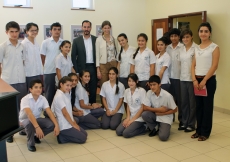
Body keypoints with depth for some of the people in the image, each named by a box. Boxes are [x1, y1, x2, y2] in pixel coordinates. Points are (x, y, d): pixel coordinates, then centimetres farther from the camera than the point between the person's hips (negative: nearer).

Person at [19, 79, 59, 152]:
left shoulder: (43, 99, -10)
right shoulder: (25, 99, -25)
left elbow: (49, 112, -16)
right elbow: (29, 114, -39)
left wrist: (56, 125, -30)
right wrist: (37, 127, -51)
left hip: (37, 119, 5)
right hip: (25, 120, -4)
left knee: (52, 124, -21)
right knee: (30, 123, -40)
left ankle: (36, 137, 7)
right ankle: (30, 143, -12)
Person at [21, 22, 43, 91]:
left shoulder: (37, 44, 11)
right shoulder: (23, 44, -8)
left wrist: (41, 73, 13)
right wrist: (23, 75, -11)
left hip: (38, 74, 6)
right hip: (29, 75, -6)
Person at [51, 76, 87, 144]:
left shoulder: (65, 94, 9)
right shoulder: (59, 96, -20)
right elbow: (65, 113, -20)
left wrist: (74, 123, 7)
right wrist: (73, 124, -11)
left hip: (69, 123, 9)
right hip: (64, 126, -9)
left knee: (85, 134, 15)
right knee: (83, 138, -5)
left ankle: (63, 134, 11)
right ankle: (61, 137, -1)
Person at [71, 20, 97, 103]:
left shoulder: (96, 40, 7)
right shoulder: (76, 41, 4)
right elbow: (73, 57, 2)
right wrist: (76, 71, -4)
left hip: (93, 68, 1)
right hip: (82, 68, -1)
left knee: (93, 90, 6)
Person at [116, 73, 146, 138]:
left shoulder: (142, 91, -13)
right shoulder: (126, 91, 5)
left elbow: (143, 107, -12)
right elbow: (128, 106, 11)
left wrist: (132, 119, -13)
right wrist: (128, 118, -4)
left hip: (139, 118, -6)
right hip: (130, 117, 6)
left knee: (126, 133, -21)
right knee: (118, 131, -12)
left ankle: (143, 128, 0)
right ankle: (133, 126, 8)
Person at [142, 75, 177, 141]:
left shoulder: (167, 95, -22)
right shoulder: (149, 93, -12)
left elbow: (174, 110, -11)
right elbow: (145, 108, -12)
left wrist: (162, 113, -19)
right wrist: (158, 109, -21)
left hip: (165, 117, -4)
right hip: (155, 115, 4)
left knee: (163, 137, -26)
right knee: (144, 114, -27)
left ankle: (164, 128, 12)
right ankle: (155, 128, 3)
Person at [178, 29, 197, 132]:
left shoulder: (196, 48, -10)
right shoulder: (181, 49, 11)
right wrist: (181, 75, 9)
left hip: (192, 79, -6)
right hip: (183, 78, 6)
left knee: (192, 102, 4)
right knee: (184, 102, 12)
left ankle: (191, 124, 15)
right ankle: (184, 123, 23)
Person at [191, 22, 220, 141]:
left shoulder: (214, 47, -5)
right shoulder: (197, 48, 11)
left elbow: (214, 66, -12)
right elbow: (193, 65, 8)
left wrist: (204, 81, -15)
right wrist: (194, 80, -6)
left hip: (209, 80, -5)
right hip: (197, 80, 5)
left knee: (207, 106, 2)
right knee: (198, 106, 10)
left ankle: (205, 132, 13)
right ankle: (199, 130, 22)